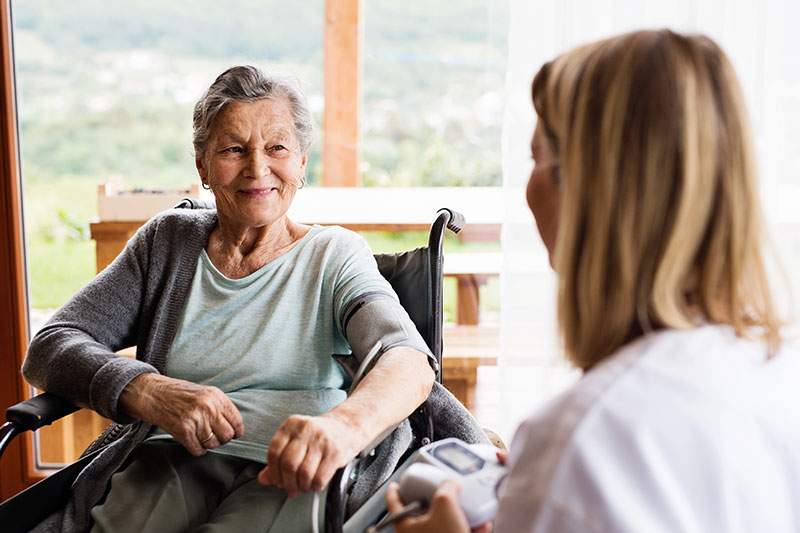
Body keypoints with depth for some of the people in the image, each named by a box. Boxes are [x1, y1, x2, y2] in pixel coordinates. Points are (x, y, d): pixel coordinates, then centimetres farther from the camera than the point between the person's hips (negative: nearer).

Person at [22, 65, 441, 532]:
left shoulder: (336, 255, 5)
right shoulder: (168, 241, 14)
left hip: (287, 475, -2)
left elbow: (408, 360, -14)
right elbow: (51, 347, 7)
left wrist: (344, 425, -39)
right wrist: (149, 391, -16)